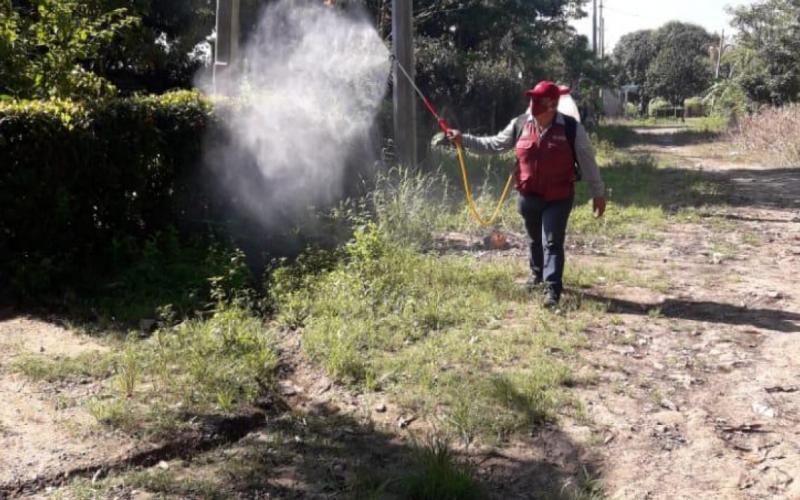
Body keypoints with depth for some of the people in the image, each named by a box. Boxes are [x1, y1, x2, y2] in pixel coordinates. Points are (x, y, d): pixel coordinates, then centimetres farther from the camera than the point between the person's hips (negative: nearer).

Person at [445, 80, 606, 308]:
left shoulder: (571, 128, -13)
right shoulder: (520, 125, -3)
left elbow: (588, 162, -6)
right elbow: (492, 145, 6)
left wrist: (598, 193, -2)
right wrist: (463, 139, -2)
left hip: (558, 198, -4)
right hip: (528, 196, 4)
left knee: (552, 243, -8)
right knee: (535, 240, 22)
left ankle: (552, 289, -6)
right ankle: (537, 273, 44)